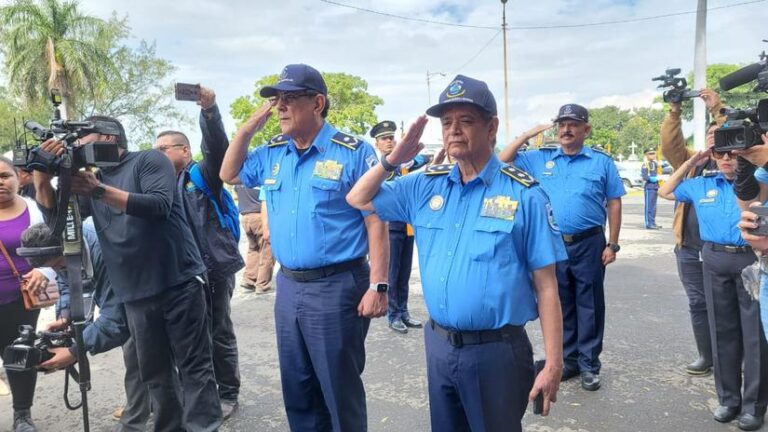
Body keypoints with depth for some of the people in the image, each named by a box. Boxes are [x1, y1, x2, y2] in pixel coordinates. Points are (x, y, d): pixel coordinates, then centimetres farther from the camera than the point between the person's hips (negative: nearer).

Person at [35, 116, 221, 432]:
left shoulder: (149, 160, 1)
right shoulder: (91, 178, 18)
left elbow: (159, 205, -15)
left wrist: (100, 191, -22)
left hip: (180, 283, -5)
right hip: (136, 295, 6)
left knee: (195, 367, -2)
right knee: (155, 373, 10)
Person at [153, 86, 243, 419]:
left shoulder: (204, 175, -4)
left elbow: (217, 145, -21)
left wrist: (209, 110, -35)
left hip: (214, 267, -6)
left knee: (220, 334, 6)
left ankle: (228, 395, 20)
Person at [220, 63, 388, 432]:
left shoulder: (353, 153, -10)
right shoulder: (271, 154, 9)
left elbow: (376, 222, -11)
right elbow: (229, 174, 21)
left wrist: (378, 285, -17)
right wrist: (251, 124, 7)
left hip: (336, 287, -6)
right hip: (288, 286, 7)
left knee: (340, 391, 7)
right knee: (297, 390, 19)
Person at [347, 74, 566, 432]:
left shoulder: (524, 194, -10)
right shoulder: (425, 186, 3)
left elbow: (545, 285, -9)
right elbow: (358, 200, 12)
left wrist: (553, 364, -11)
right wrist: (392, 159, -3)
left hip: (496, 350, -4)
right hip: (438, 345, 5)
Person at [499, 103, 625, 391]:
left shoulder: (602, 161, 1)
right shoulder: (540, 159, 6)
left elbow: (614, 204, 3)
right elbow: (504, 162, 5)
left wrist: (612, 244, -1)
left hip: (589, 245, -2)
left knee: (589, 305, 6)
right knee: (561, 305, 12)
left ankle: (589, 364, 18)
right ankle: (568, 359, 26)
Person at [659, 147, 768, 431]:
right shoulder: (701, 185, 11)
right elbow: (665, 192, 22)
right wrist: (690, 163, 14)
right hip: (715, 261, 3)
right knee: (722, 332, 10)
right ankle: (729, 399, 23)